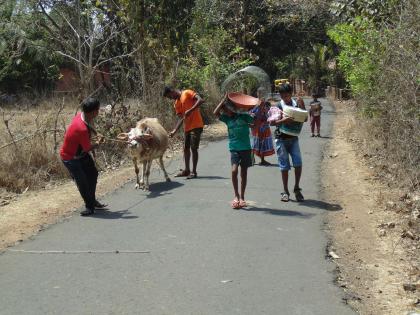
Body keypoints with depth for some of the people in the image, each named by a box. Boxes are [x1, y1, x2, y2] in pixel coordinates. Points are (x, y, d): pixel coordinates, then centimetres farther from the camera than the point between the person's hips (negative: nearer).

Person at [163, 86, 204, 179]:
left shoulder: (187, 93, -8)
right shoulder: (176, 104, 13)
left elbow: (200, 100, -20)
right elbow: (181, 118, 9)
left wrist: (190, 110, -27)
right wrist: (174, 130, -3)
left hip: (196, 126, -8)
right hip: (187, 128, 8)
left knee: (193, 148, -6)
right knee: (186, 148, 13)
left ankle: (194, 172, 1)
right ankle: (186, 170, 24)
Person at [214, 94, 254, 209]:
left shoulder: (244, 116, 1)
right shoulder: (227, 119, 5)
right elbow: (215, 112, -8)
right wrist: (224, 99, -6)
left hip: (246, 148, -1)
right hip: (234, 149, 1)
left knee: (243, 173, 7)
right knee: (234, 170, -18)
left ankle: (242, 197, 18)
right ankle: (236, 195, -4)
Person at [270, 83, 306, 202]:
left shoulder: (296, 104, 3)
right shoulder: (278, 106, -3)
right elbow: (272, 122, -8)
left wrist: (302, 107, -12)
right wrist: (283, 120, -25)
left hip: (293, 138, 2)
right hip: (281, 138, -2)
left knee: (298, 163, -7)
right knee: (284, 166, 2)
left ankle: (297, 188, 10)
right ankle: (285, 191, 13)